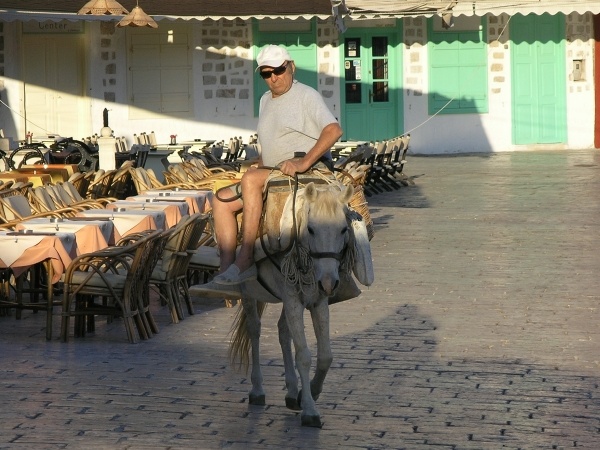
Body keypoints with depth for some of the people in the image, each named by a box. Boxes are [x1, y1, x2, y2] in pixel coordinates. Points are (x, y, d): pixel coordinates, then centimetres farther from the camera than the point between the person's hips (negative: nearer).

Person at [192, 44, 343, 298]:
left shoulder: (306, 96, -5)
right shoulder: (266, 100, 20)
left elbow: (333, 130, -20)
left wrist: (304, 162, -28)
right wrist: (260, 163, 10)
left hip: (310, 171, -8)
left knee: (251, 179, -31)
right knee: (222, 200, -8)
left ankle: (244, 263, -33)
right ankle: (227, 270, -20)